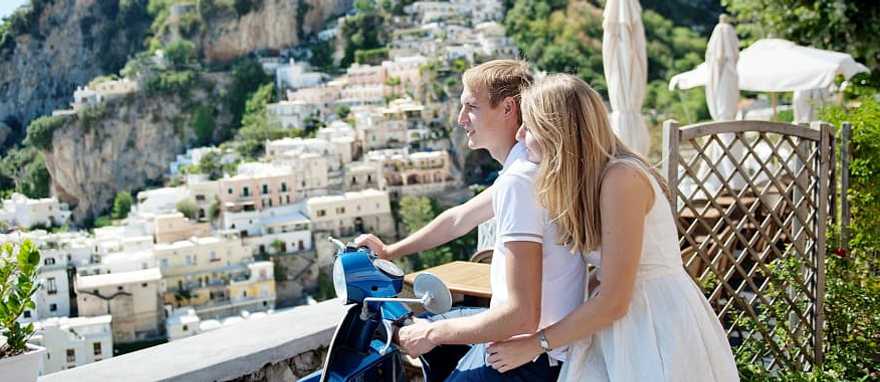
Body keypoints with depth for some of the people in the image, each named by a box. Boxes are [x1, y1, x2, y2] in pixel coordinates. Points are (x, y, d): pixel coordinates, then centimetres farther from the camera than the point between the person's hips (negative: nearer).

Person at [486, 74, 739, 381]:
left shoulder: (621, 178, -20)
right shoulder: (591, 177, 7)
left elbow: (613, 302, -19)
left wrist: (533, 345, -11)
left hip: (658, 328, -8)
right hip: (627, 323, 8)